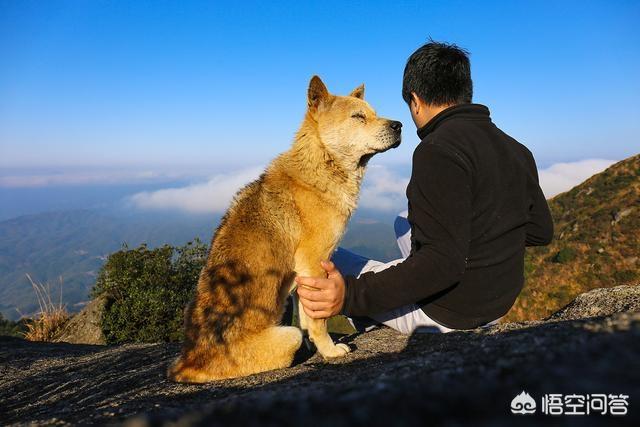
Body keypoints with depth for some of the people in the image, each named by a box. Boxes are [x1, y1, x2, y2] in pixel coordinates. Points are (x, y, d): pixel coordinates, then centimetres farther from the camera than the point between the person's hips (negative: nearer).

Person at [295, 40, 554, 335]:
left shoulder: (439, 151, -25)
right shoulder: (516, 150, 1)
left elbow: (443, 263, -32)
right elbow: (541, 232, 9)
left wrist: (351, 295, -38)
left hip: (444, 314, -8)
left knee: (322, 257, 6)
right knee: (405, 222, 29)